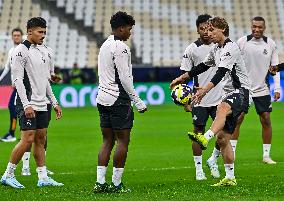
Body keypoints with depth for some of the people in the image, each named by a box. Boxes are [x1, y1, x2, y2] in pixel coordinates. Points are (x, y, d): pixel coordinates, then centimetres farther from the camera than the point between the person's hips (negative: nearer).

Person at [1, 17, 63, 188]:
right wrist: (26, 105, -21)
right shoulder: (21, 51, -10)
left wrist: (55, 103, 19)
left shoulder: (42, 53, 16)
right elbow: (18, 80, -15)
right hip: (28, 105, -8)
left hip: (42, 105, 8)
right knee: (28, 139, -11)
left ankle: (43, 177, 10)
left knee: (41, 139, 8)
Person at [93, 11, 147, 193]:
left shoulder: (105, 45, 16)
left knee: (107, 141, 9)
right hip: (118, 100, -9)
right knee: (123, 141, -3)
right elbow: (125, 79, -16)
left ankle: (100, 182, 4)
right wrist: (138, 102, -11)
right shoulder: (120, 47, -13)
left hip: (103, 99, 9)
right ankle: (116, 183, -3)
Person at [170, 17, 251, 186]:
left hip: (241, 91, -10)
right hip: (230, 95, 10)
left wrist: (205, 90, -37)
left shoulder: (230, 48, -13)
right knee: (222, 137, 7)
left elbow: (221, 73, -26)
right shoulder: (216, 49, 17)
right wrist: (182, 78, 30)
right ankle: (230, 178, 12)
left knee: (222, 109, -42)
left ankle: (205, 138, -66)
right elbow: (203, 67, 31)